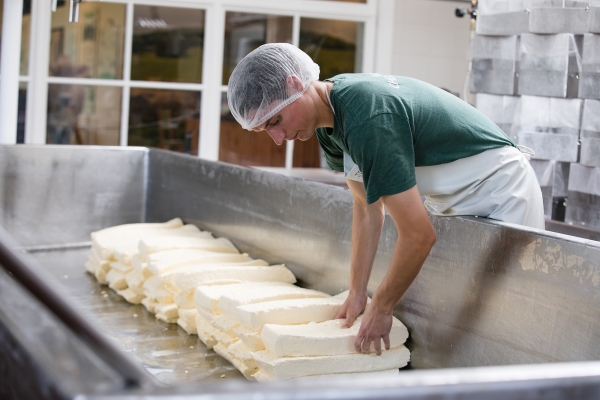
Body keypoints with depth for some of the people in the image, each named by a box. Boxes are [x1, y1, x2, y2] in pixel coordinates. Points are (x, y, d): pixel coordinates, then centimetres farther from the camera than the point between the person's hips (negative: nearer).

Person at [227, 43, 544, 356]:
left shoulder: (367, 119, -33)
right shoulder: (330, 120, -3)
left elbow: (419, 236, -31)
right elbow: (367, 207, 5)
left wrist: (380, 309, -18)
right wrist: (357, 295, 2)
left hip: (500, 192, -9)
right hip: (453, 201, 9)